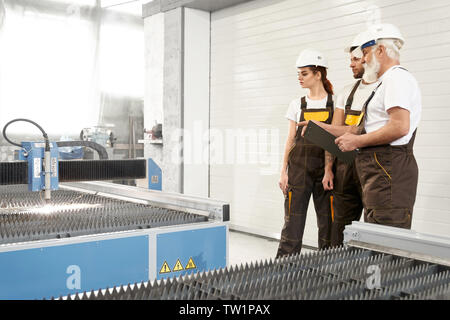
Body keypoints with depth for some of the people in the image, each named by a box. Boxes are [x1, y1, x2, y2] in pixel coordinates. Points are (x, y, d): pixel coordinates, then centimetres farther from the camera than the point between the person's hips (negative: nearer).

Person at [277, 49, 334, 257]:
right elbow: (291, 140, 9)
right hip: (299, 167, 1)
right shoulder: (297, 105, 10)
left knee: (328, 221, 2)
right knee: (293, 219, -1)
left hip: (326, 166, -1)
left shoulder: (335, 103, 4)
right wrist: (283, 171, 3)